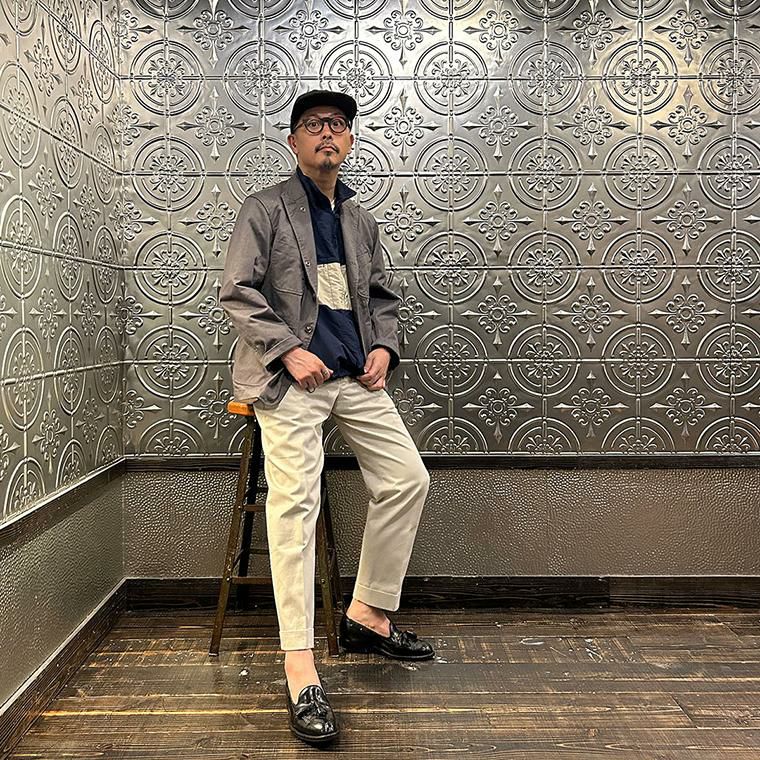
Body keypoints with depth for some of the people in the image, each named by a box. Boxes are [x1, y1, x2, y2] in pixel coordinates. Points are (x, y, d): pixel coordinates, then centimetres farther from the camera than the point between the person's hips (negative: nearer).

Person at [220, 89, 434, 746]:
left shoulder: (361, 220, 20)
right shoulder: (266, 208, 2)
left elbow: (383, 296, 24)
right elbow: (237, 292, -5)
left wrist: (384, 347, 5)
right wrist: (290, 351, -16)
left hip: (356, 375, 7)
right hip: (291, 373, -6)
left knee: (408, 480, 3)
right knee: (295, 504, -14)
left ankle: (367, 616, 20)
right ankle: (301, 673, -10)